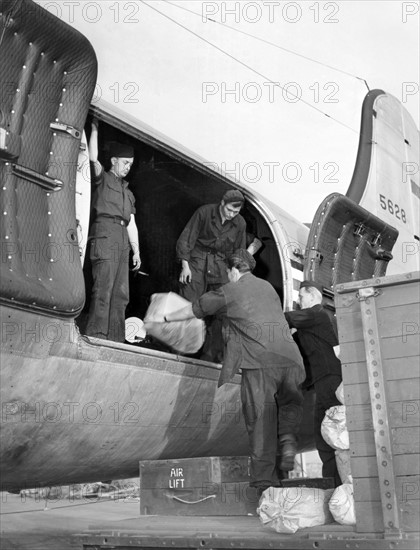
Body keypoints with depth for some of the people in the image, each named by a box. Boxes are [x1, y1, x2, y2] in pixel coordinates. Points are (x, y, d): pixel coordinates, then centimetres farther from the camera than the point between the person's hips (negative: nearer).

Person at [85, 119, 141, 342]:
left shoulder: (128, 193, 30)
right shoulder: (102, 179, 13)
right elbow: (93, 157, -7)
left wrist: (136, 251, 17)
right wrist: (94, 128, -4)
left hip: (123, 240, 7)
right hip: (105, 233, -7)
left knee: (121, 292, 1)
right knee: (103, 287, -17)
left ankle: (115, 339, 1)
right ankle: (97, 335, -20)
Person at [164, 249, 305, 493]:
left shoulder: (229, 291, 11)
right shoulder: (268, 287, 25)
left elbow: (194, 310, 21)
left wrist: (166, 318, 38)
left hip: (258, 361, -4)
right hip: (289, 358, 4)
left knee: (260, 417, 0)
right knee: (290, 403, 21)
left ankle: (265, 480, 0)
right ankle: (287, 439, -6)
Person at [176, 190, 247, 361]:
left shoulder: (240, 224, -1)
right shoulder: (204, 212, -10)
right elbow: (186, 239, -5)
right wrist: (185, 265, -9)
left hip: (220, 265, 2)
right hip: (198, 259, -2)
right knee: (189, 302, -8)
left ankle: (211, 353, 4)